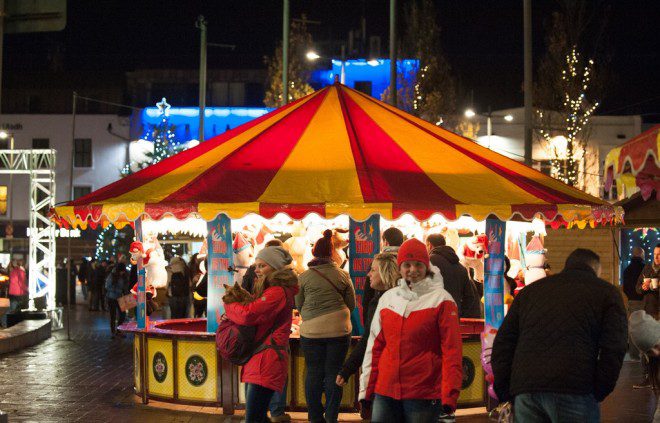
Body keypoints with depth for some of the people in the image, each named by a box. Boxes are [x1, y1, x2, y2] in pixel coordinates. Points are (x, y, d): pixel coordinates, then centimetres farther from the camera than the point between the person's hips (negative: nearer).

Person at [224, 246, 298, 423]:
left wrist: (228, 306, -3)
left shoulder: (277, 292, -13)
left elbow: (248, 314, -22)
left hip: (266, 361, -11)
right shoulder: (268, 290, 22)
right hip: (256, 361, 11)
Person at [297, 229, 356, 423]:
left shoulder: (304, 276, -1)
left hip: (311, 330, 0)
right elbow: (351, 304, 7)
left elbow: (299, 305, 7)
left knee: (314, 373, 9)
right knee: (333, 372, 7)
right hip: (339, 329, 0)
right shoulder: (342, 275, -1)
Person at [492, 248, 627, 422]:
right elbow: (613, 349, -1)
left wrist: (505, 394, 17)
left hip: (524, 392, 4)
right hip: (573, 391, -4)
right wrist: (597, 394, 4)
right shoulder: (606, 292, 13)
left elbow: (503, 343, 19)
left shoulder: (530, 290, 25)